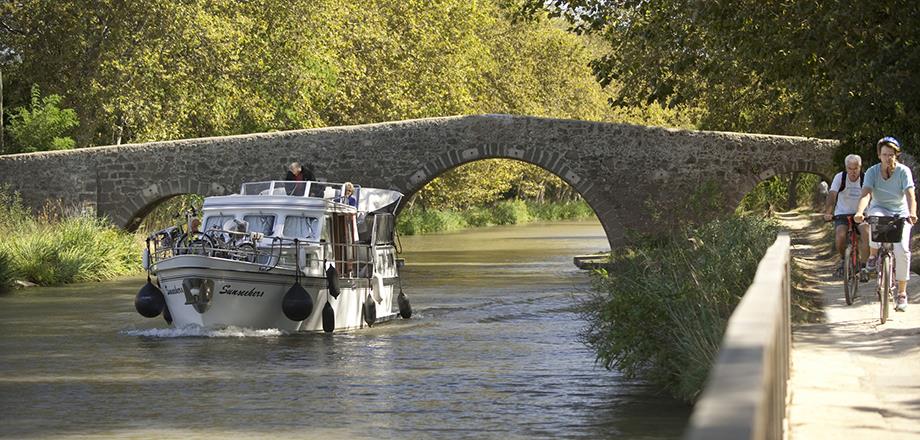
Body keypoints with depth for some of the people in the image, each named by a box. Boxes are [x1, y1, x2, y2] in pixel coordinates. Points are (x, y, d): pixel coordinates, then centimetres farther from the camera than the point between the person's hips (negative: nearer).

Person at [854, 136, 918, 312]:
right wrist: (859, 212, -44)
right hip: (880, 210, 0)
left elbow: (910, 195, -26)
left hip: (900, 214, 0)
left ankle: (902, 294, -9)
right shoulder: (872, 172, -11)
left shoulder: (903, 171, -14)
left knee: (902, 249, -20)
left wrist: (912, 213, -46)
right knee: (876, 217, -38)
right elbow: (866, 193, -25)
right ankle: (873, 255, -16)